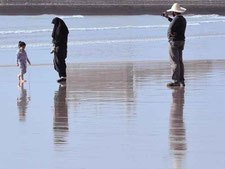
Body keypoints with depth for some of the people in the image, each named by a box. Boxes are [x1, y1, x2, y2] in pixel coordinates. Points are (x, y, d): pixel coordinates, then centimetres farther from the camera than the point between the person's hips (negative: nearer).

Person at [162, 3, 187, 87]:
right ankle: (181, 81, 10)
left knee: (174, 62, -8)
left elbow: (171, 28, -31)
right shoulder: (183, 19, 13)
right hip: (181, 41, 9)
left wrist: (172, 33, -9)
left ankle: (175, 81, -10)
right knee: (179, 62, 10)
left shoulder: (177, 19, -17)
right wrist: (168, 17, 40)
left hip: (174, 41, -9)